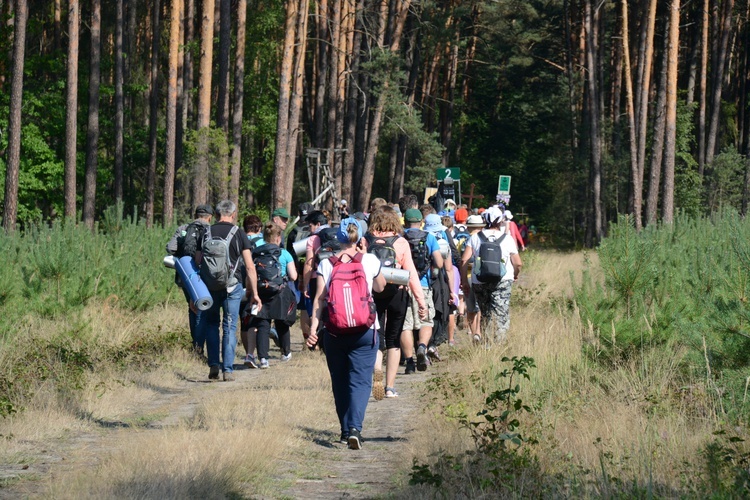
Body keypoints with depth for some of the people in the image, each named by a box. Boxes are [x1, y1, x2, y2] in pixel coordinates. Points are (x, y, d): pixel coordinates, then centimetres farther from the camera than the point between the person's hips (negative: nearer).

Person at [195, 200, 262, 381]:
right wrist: (254, 293, 2)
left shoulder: (207, 233, 5)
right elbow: (250, 266, -4)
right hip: (232, 286, -2)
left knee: (211, 325, 17)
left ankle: (214, 364, 6)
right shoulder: (238, 233, -1)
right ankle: (228, 369, 4)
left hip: (209, 286, 2)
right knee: (230, 327, 6)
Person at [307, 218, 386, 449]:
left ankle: (345, 430, 20)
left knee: (339, 381, 14)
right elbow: (380, 287, 17)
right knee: (360, 380, -3)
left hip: (334, 330, 1)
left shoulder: (326, 264, 0)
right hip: (364, 329, -1)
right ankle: (355, 427, -22)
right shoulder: (370, 261, -1)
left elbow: (319, 298, -6)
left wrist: (313, 327, -8)